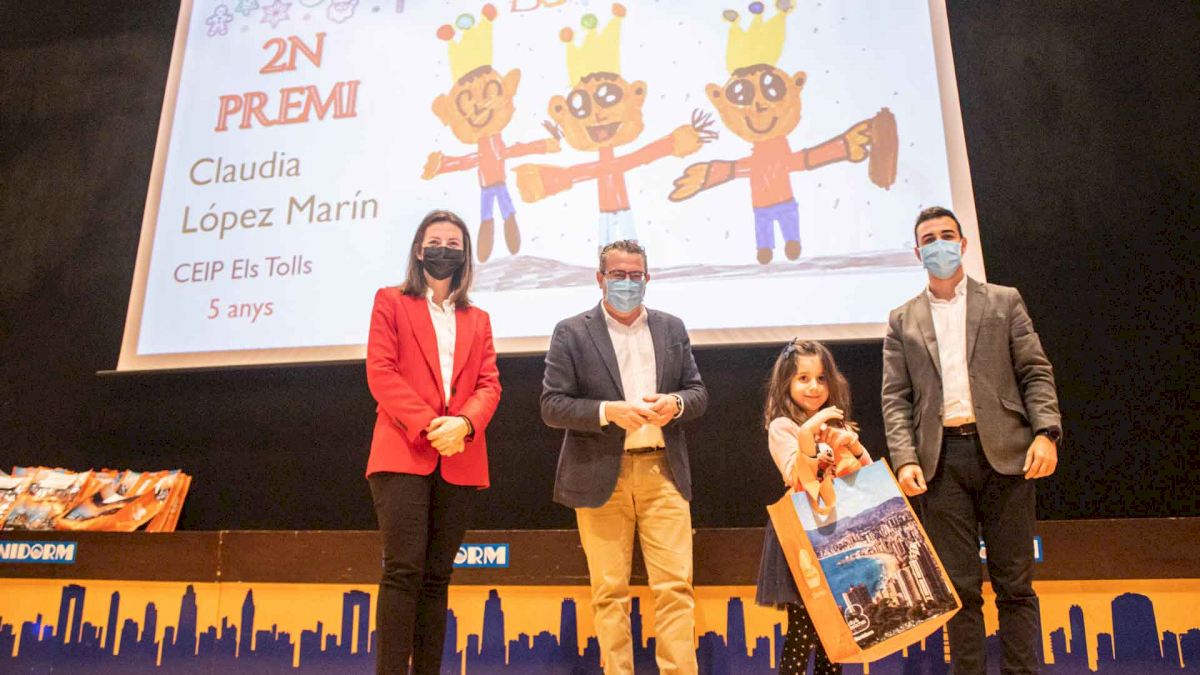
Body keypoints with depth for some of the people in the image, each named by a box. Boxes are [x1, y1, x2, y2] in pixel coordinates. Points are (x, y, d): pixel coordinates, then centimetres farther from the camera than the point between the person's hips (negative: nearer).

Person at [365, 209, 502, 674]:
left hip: (459, 459, 3)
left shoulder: (477, 319, 20)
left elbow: (489, 384, 9)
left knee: (437, 575, 6)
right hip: (403, 453, -3)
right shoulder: (391, 302, 11)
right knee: (404, 569, -11)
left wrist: (464, 423, -13)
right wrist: (427, 424, -14)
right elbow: (380, 372, -2)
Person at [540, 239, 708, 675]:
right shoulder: (572, 333, 1)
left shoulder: (672, 329, 11)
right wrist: (609, 411, -19)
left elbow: (699, 393, 12)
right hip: (600, 476, -2)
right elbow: (552, 406, -5)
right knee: (609, 591, 6)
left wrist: (676, 403, -11)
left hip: (663, 472, 3)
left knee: (675, 586, 1)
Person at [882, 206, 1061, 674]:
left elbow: (1035, 372, 6)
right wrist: (905, 459, -8)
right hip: (941, 458, 1)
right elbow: (896, 398, 6)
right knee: (960, 586, 5)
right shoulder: (903, 320, 13)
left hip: (1003, 451, 0)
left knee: (1014, 582, 4)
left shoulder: (1004, 301, 13)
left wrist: (1046, 431, -10)